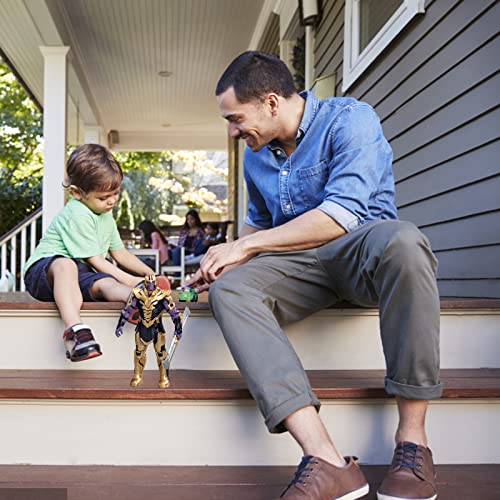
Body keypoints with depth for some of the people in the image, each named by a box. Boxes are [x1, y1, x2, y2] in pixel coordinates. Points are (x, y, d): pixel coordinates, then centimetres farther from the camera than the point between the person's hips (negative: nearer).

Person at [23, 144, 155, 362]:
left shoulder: (106, 216, 16)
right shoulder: (77, 215, -16)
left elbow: (120, 253, 22)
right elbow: (95, 260, -16)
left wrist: (150, 274, 13)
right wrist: (129, 279, -16)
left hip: (80, 273, 7)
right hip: (43, 269, -7)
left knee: (104, 284, -27)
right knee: (65, 265, -42)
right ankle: (74, 329, -58)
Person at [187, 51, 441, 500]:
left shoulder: (349, 120, -10)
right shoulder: (255, 157, 13)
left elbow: (342, 213, -22)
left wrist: (247, 245, -18)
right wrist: (226, 257, 9)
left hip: (360, 249, -5)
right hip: (300, 264, 5)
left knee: (402, 240, -40)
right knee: (228, 289, -25)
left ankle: (412, 438, -30)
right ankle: (326, 460, -37)